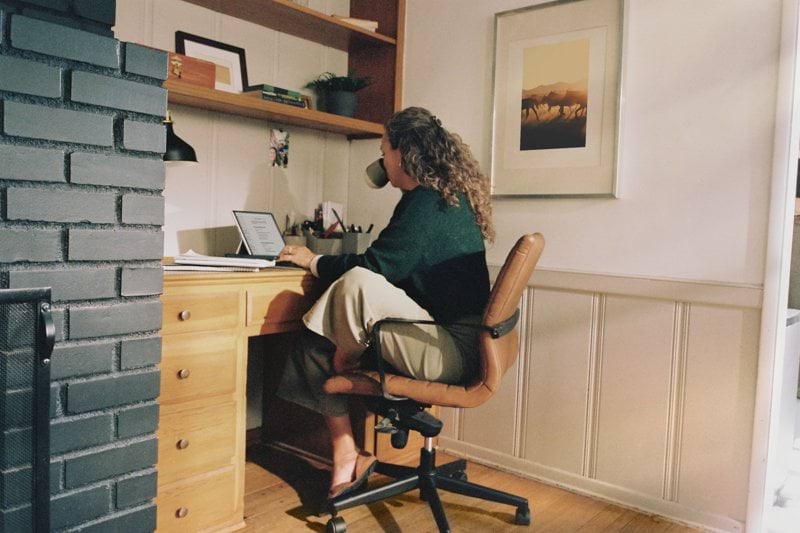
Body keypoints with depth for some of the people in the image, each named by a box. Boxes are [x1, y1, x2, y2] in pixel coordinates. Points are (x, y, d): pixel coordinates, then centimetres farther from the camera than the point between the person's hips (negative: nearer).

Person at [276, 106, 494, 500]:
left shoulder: (427, 203, -15)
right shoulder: (445, 196, 16)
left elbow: (376, 265, -16)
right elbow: (394, 261, 23)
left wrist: (314, 261, -1)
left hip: (452, 349, -11)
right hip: (444, 337, 11)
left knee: (357, 282, -32)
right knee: (314, 343, 1)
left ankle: (347, 361, -2)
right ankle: (346, 456, 1)